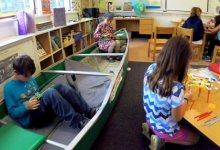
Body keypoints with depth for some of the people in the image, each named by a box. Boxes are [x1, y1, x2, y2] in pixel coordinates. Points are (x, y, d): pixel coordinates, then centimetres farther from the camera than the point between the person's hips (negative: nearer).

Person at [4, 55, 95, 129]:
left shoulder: (31, 80, 15)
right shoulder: (9, 87, -2)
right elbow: (12, 112, -4)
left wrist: (42, 96, 0)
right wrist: (26, 107, -20)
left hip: (44, 108, 6)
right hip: (32, 119, -6)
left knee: (60, 87, -22)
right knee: (50, 92, -34)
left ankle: (89, 112, -23)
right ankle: (78, 122, -35)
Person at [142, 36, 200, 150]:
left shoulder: (151, 68, -19)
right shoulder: (176, 88, -39)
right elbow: (176, 118, -21)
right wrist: (185, 98, -8)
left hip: (150, 118, 6)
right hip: (165, 129, -5)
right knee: (195, 138, 24)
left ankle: (150, 127, 18)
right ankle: (162, 139, 7)